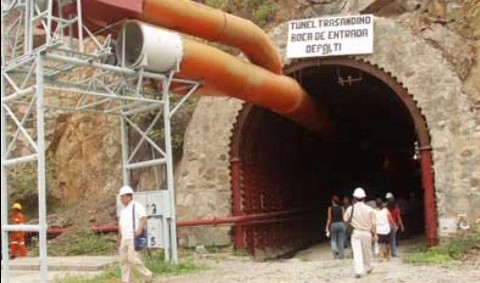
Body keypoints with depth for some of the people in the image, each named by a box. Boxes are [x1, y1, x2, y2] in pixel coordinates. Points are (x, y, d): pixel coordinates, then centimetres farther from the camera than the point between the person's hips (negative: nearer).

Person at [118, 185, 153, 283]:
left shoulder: (137, 206, -6)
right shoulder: (123, 210, 19)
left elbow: (144, 218, -18)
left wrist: (139, 229, -33)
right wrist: (119, 238, 22)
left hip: (134, 238, -8)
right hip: (125, 238, 8)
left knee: (132, 259, -13)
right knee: (124, 260, 4)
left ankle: (148, 274, 2)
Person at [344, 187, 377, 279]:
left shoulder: (351, 208, -7)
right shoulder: (369, 209, -6)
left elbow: (345, 219, 6)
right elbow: (374, 223, -4)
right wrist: (374, 233, 7)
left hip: (355, 232, -1)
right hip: (367, 233, 1)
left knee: (357, 252, -3)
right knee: (367, 251, 19)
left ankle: (358, 271, -14)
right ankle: (368, 268, 36)